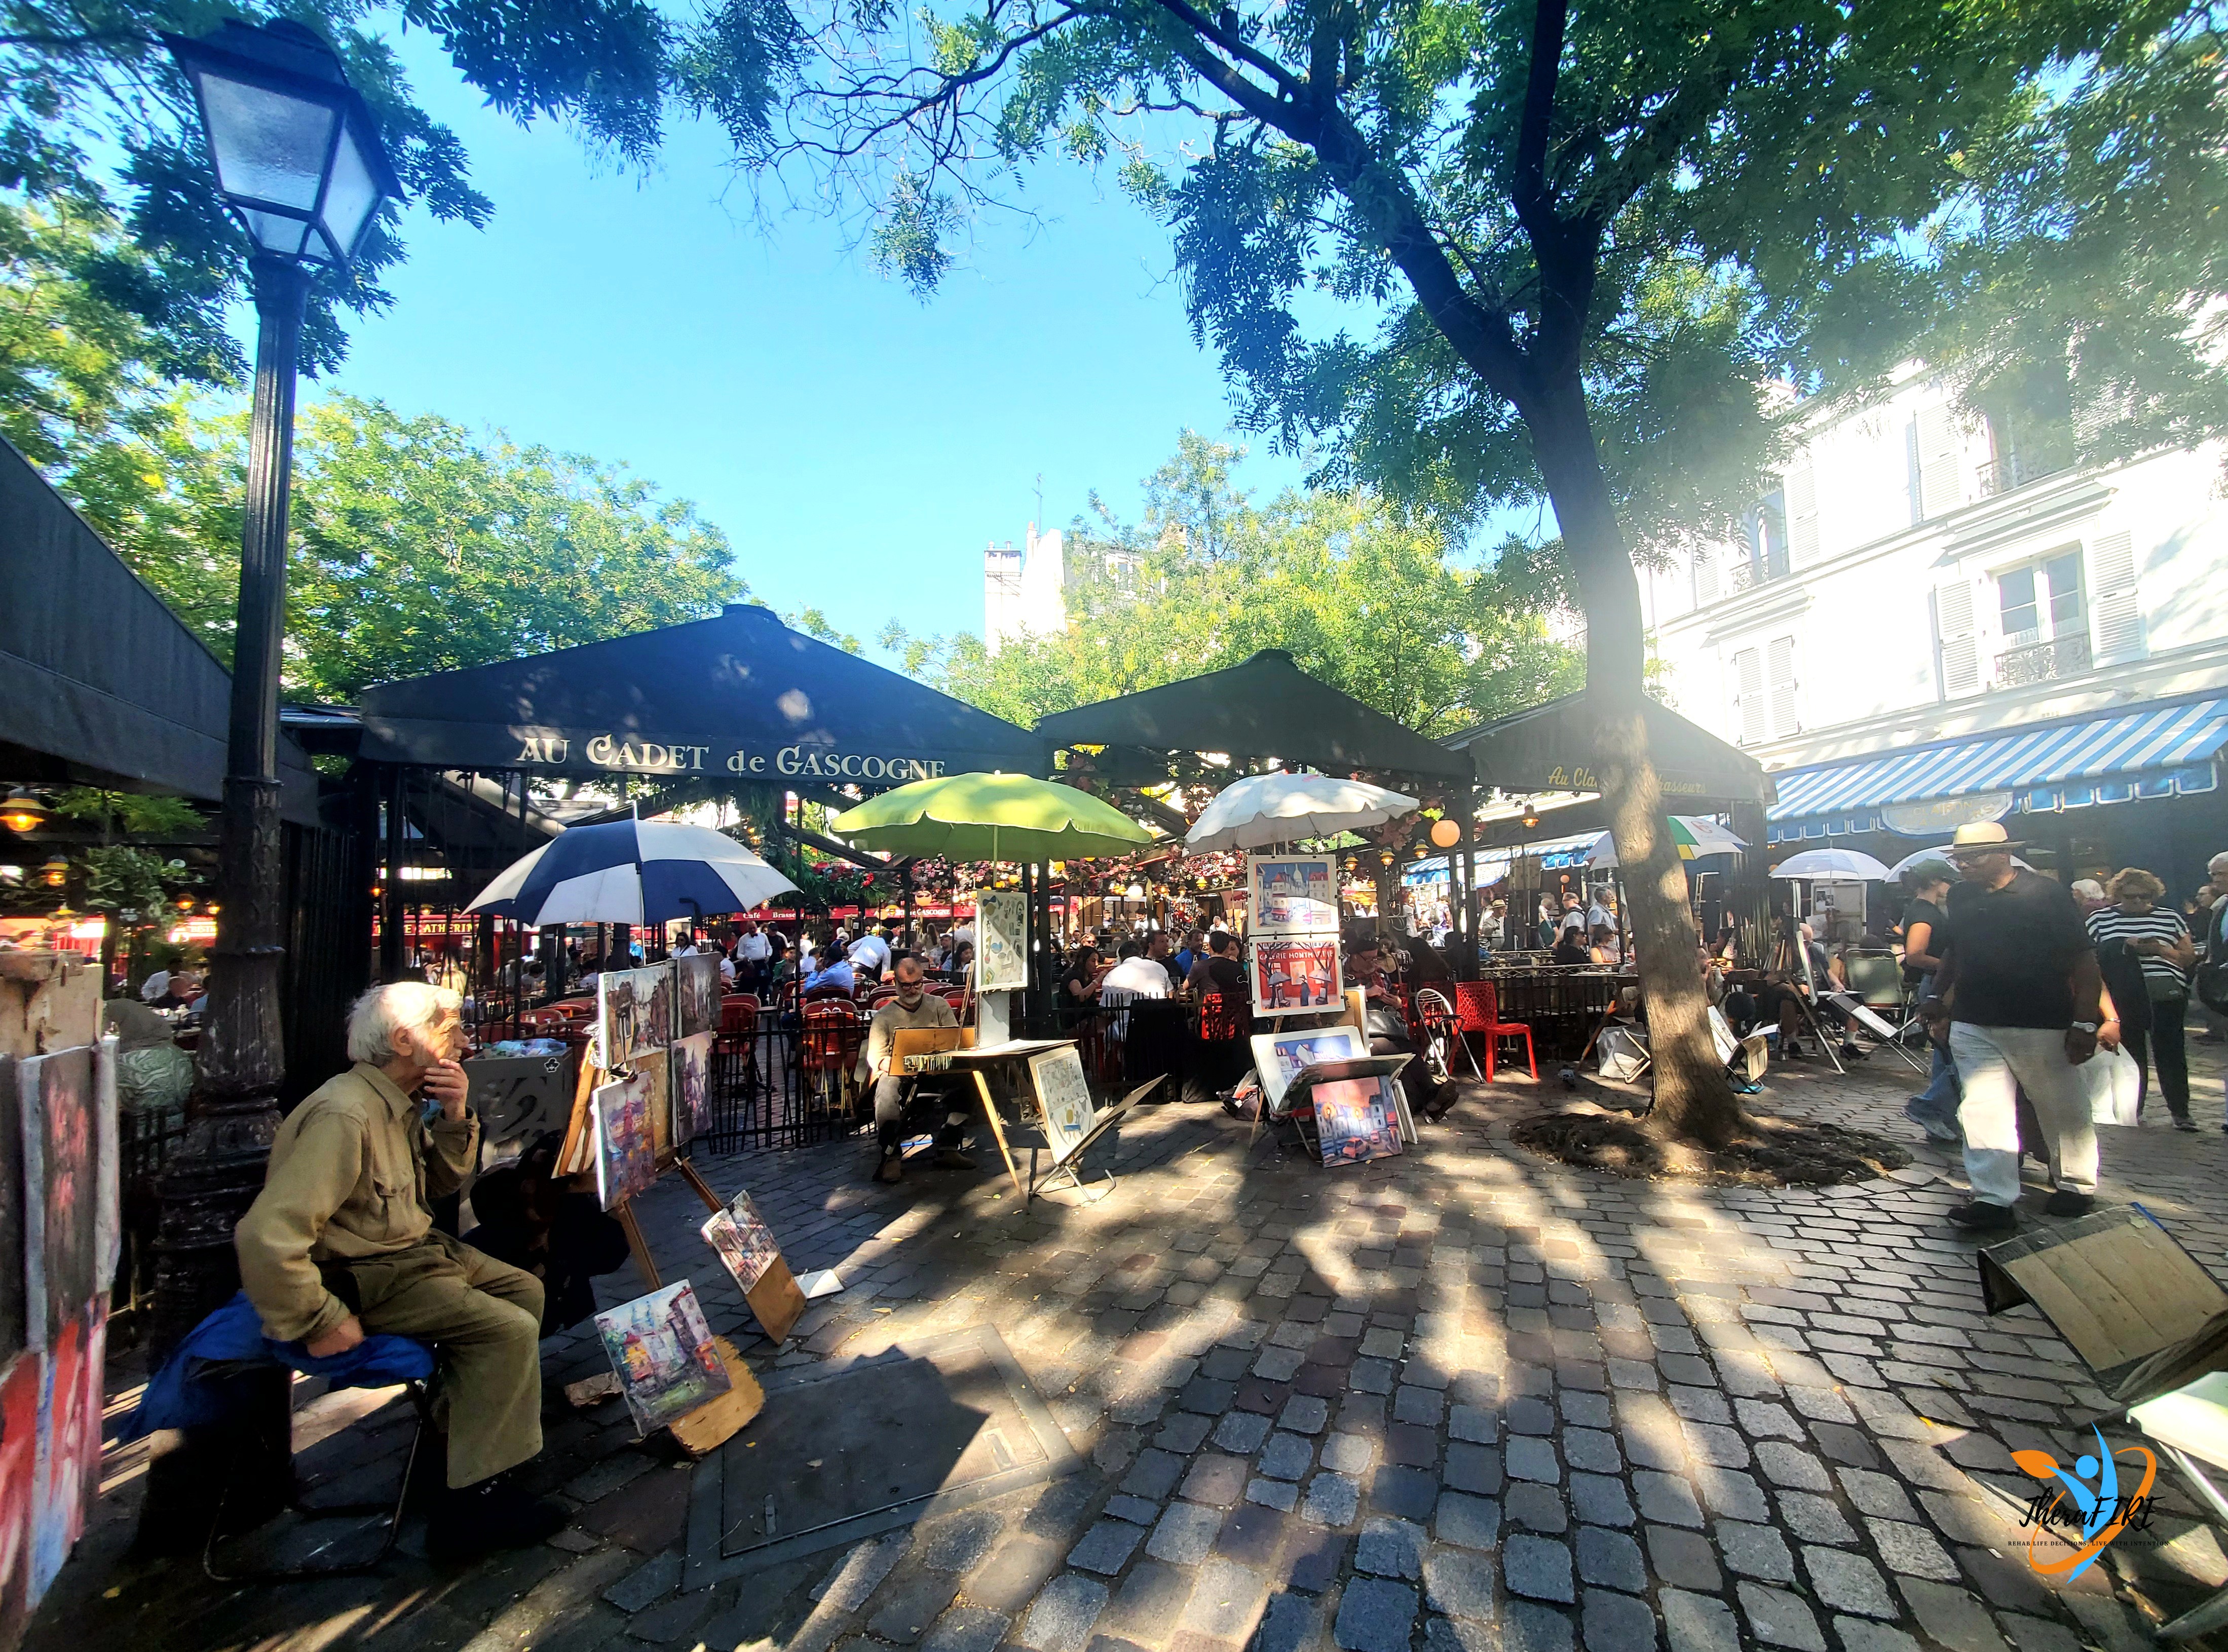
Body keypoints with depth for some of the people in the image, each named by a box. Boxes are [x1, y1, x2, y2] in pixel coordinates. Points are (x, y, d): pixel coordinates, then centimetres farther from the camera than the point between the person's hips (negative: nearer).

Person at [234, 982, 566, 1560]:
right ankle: (477, 1503, -6)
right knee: (511, 1330, -19)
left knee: (525, 1289, 15)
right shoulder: (344, 1115, -27)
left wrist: (455, 1117, -6)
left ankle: (462, 1425, 29)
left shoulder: (398, 1104, 6)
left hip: (413, 1248, 10)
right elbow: (266, 1235, -32)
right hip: (363, 1275, -10)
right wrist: (322, 1323, -26)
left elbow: (442, 1182, 13)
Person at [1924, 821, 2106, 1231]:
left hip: (2040, 1026, -4)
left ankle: (2077, 1185, 34)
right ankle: (1994, 1199, 0)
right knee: (1982, 1110, -2)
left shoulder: (2047, 893, -8)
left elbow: (2084, 960, -10)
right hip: (1971, 1025, 4)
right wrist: (1938, 996, 22)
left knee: (2062, 1109, 14)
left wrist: (2085, 1024, -14)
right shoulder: (1959, 897, 8)